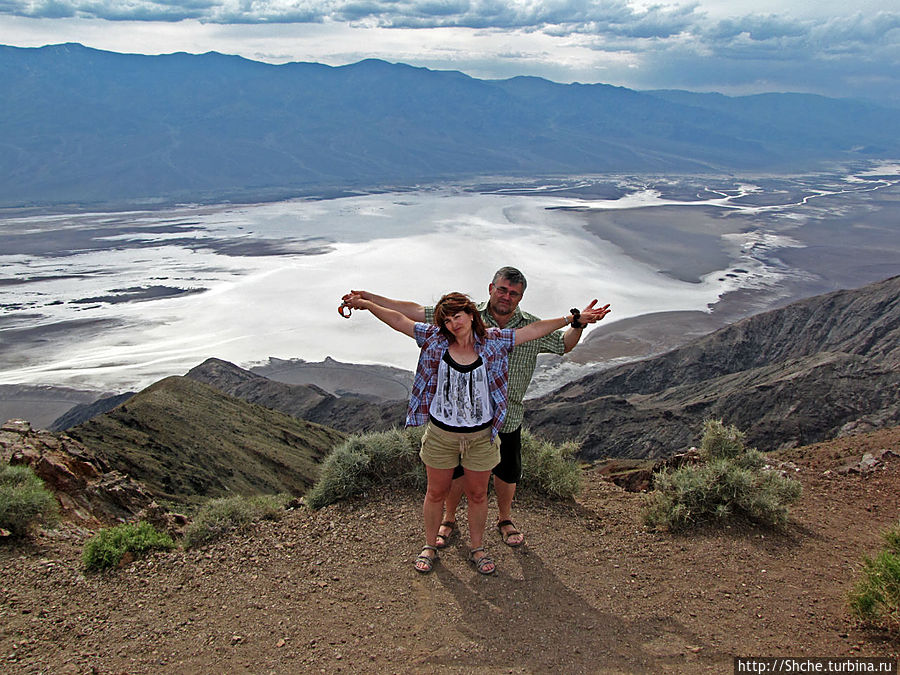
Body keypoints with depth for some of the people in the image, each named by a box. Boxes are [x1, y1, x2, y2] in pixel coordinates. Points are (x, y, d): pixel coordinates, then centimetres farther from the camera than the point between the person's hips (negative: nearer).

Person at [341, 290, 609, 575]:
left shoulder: (493, 341, -5)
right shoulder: (435, 339, -5)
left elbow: (534, 330, -3)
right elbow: (399, 320, -4)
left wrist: (573, 319, -3)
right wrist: (365, 303, -10)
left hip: (481, 436, 0)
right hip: (441, 434, 0)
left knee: (477, 495, 15)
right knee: (436, 493, 14)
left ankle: (477, 548, 35)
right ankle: (429, 546, 35)